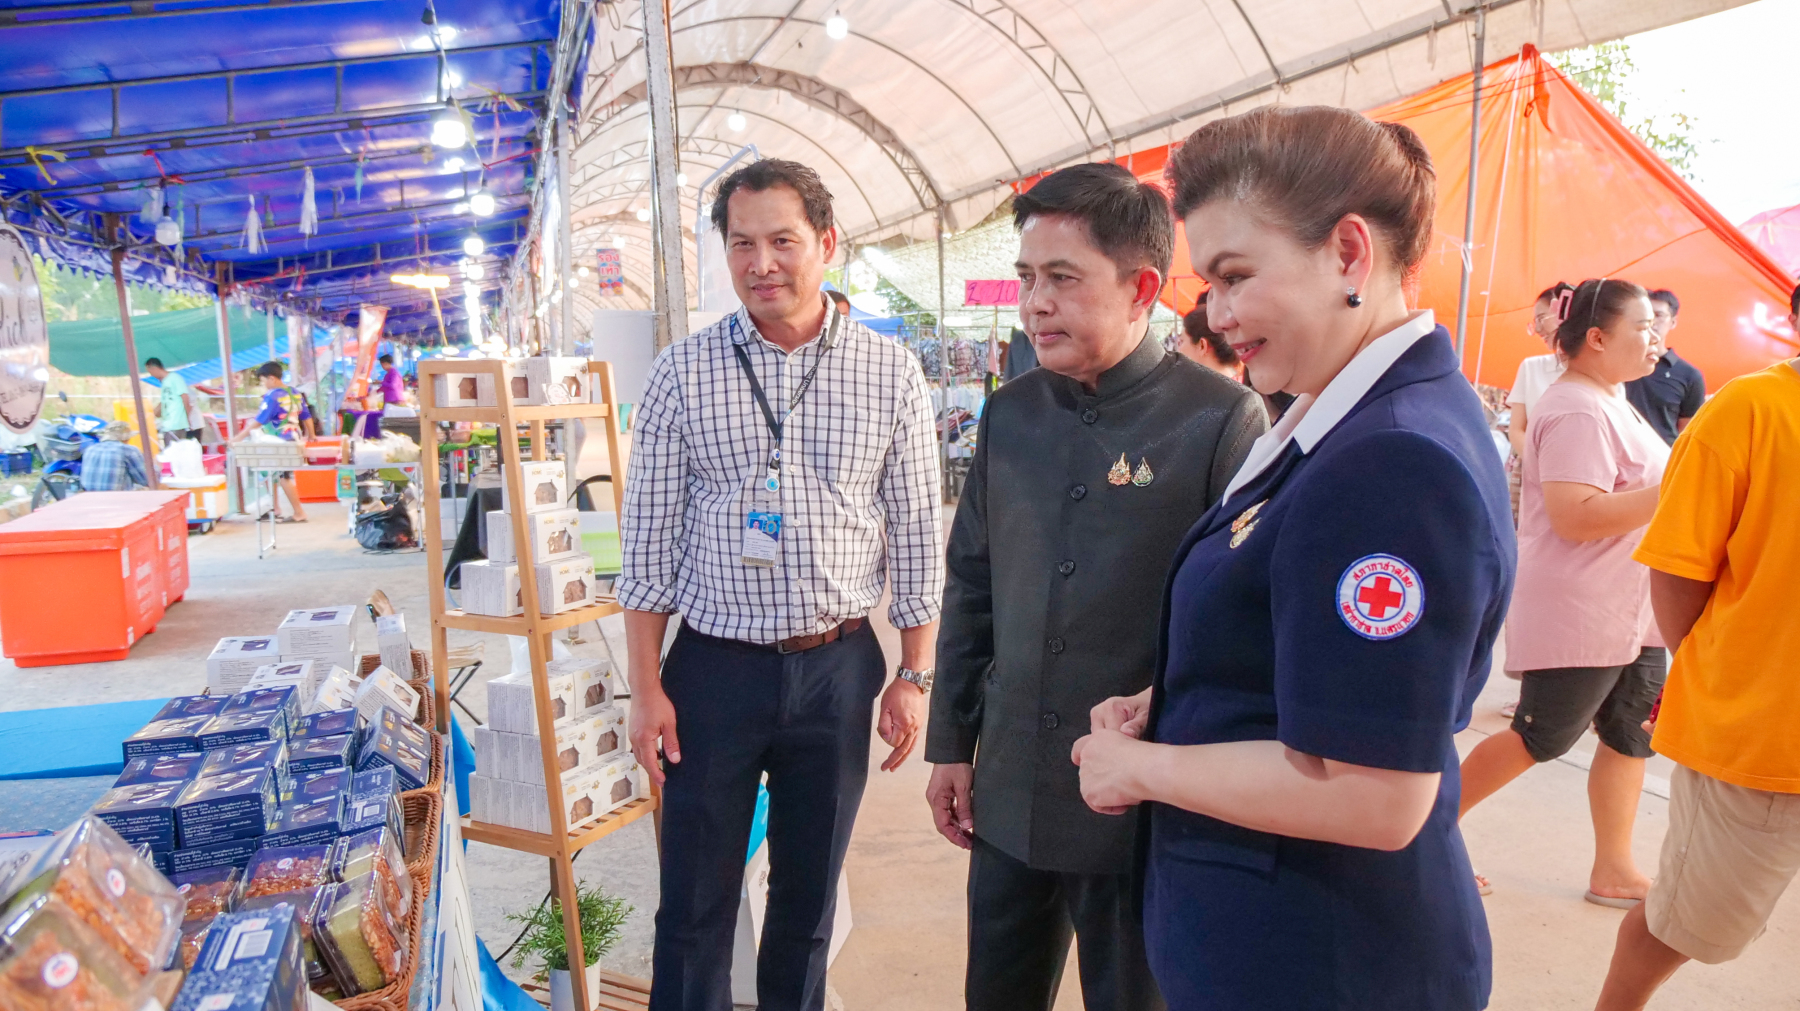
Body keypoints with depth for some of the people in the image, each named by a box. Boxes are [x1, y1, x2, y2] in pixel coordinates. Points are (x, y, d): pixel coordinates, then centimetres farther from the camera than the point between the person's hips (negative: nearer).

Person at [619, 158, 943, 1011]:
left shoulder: (890, 375, -2)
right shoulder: (682, 374, -3)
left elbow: (917, 536, 1)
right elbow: (649, 542, 0)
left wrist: (914, 676, 0)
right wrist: (647, 688, -2)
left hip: (838, 668, 1)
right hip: (715, 666, 0)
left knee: (810, 893, 18)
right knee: (695, 904, 12)